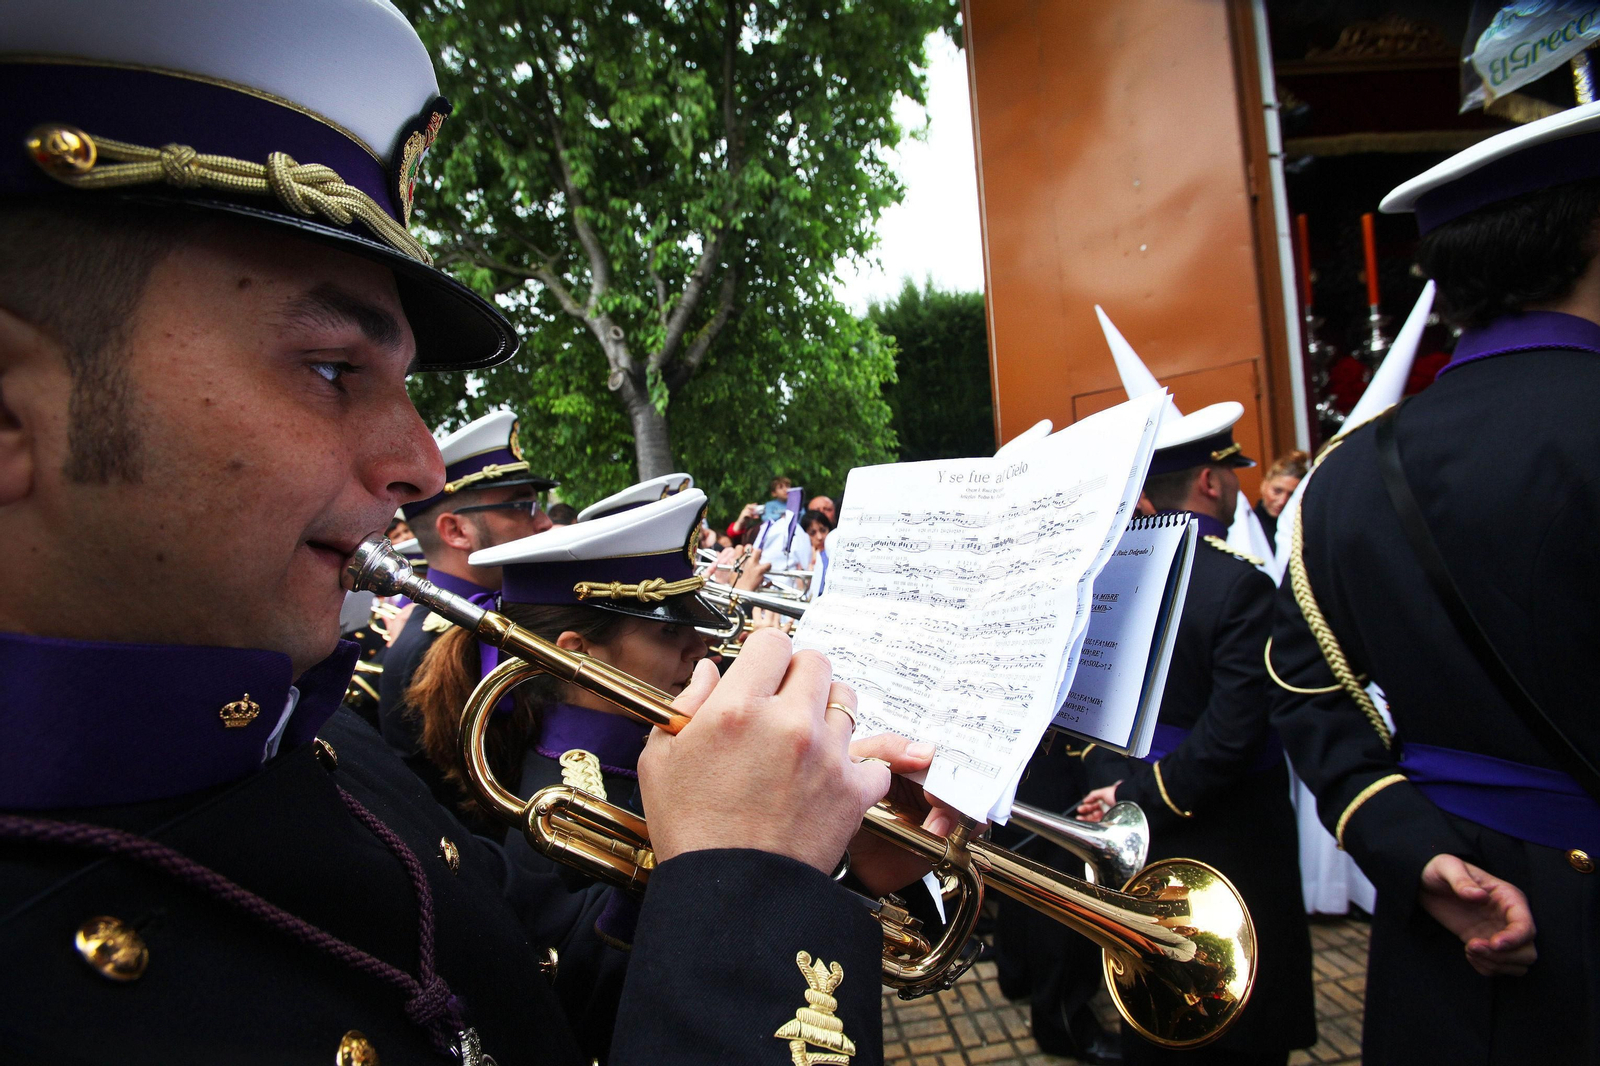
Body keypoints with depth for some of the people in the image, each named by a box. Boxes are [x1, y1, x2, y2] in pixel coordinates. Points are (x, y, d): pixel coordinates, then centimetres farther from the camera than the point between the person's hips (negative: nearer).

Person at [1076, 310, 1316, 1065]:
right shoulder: (1240, 584, -21)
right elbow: (1232, 733, -24)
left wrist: (1116, 786, -1)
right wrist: (1146, 800, -16)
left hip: (1136, 834, 6)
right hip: (1225, 838, -5)